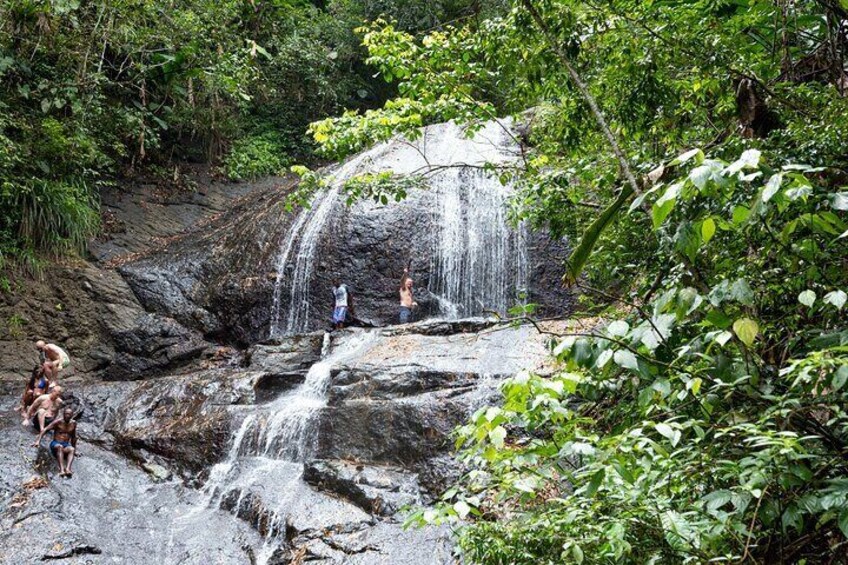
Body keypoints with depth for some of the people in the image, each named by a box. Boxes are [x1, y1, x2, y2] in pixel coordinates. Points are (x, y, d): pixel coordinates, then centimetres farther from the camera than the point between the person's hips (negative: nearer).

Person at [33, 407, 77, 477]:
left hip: (66, 445, 3)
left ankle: (68, 469, -57)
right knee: (60, 447, -40)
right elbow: (45, 429, -10)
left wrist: (75, 449, 27)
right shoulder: (58, 421, -2)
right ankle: (61, 469, -56)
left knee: (72, 449, -34)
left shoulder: (73, 423, 10)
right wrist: (38, 441, -22)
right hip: (55, 444, -3)